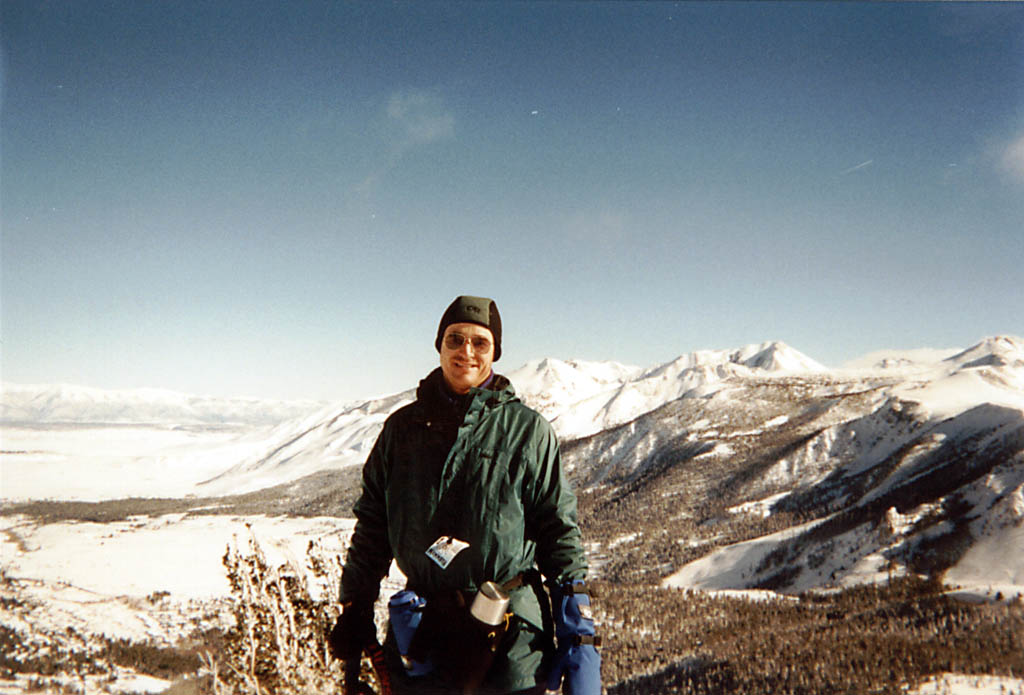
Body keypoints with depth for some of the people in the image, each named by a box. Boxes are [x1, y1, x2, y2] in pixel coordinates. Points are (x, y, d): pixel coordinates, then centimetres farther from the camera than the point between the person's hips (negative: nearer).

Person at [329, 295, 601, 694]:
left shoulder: (528, 431, -1)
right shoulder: (403, 428, 5)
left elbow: (560, 534, 0)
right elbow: (371, 526, 13)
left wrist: (579, 639, -3)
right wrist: (354, 611, 12)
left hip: (512, 637, -2)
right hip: (422, 631, 2)